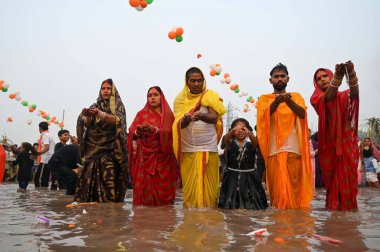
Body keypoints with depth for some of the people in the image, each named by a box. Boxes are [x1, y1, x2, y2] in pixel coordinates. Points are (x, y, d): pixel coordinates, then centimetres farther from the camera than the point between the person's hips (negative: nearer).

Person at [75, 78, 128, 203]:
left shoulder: (118, 105, 8)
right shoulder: (95, 106, 17)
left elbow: (117, 120, -12)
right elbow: (87, 124, 4)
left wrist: (100, 114, -26)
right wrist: (87, 116, -19)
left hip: (110, 148, -3)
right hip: (94, 147, 3)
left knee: (109, 177, -15)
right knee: (91, 176, -8)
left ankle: (111, 200, -10)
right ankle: (92, 200, -2)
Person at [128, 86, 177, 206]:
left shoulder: (168, 115, 9)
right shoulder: (141, 114, 11)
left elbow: (169, 134, -7)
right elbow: (132, 134, 3)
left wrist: (154, 129, -21)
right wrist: (139, 131, -18)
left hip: (163, 157, 0)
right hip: (145, 157, 0)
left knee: (162, 187, -2)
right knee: (145, 188, -4)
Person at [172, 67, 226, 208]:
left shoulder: (210, 96, 3)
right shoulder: (180, 99, 8)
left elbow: (214, 117, -11)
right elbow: (179, 124, -2)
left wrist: (201, 116, -33)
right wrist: (185, 119, -25)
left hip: (208, 148, -1)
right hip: (187, 149, 1)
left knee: (208, 183, -1)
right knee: (189, 184, 1)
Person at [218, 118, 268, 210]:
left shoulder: (250, 145, 3)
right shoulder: (231, 144, 3)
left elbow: (255, 141, -20)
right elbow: (226, 138, -20)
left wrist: (249, 133, -43)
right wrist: (233, 130, -41)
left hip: (248, 177, 0)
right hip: (233, 176, 0)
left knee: (251, 201, -4)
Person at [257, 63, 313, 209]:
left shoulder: (296, 96, 16)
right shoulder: (264, 99, 13)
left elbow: (302, 114, -4)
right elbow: (263, 116, -7)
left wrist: (289, 101, -22)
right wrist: (277, 102, -24)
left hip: (294, 148, 1)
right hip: (274, 149, 0)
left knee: (294, 186, -2)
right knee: (277, 186, -1)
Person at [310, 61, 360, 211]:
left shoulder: (344, 96, 10)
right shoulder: (316, 99, 5)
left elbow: (355, 94, -13)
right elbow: (328, 97, -17)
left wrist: (351, 73, -34)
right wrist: (338, 75, -36)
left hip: (347, 143, 1)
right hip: (329, 145, -1)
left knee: (348, 178, 0)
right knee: (332, 179, -1)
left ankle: (349, 207, 7)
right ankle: (333, 208, 7)